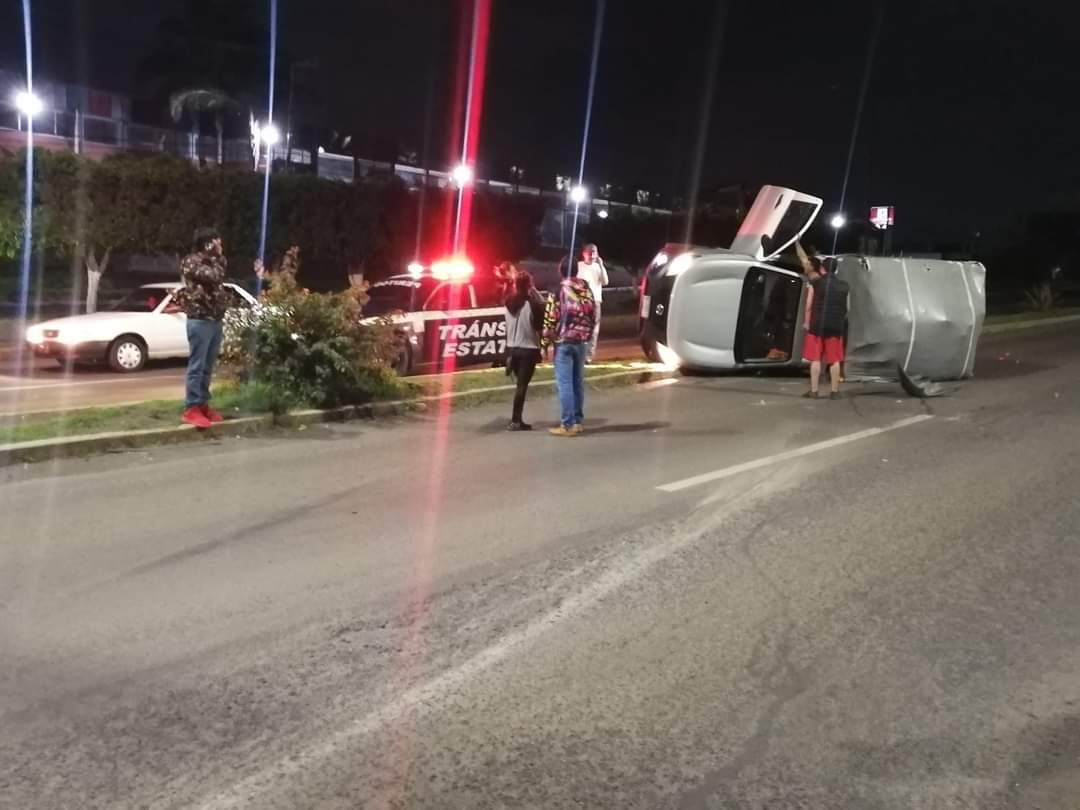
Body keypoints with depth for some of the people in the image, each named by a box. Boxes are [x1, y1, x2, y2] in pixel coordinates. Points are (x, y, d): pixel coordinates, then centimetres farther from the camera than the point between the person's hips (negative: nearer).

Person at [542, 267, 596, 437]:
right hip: (582, 342, 6)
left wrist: (545, 342, -3)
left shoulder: (558, 291, -10)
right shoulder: (587, 290, 6)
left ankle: (568, 425, -5)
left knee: (564, 383, -4)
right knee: (578, 382, 13)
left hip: (564, 342, -5)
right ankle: (578, 422, 18)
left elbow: (550, 319, -11)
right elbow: (593, 316, 9)